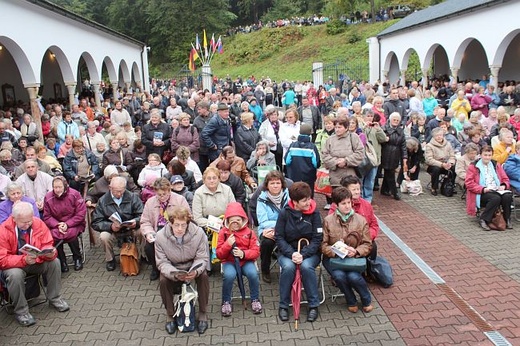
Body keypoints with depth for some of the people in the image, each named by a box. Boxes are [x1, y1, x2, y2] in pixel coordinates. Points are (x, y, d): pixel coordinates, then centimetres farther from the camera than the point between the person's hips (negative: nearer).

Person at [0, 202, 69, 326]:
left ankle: (54, 298, -2)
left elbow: (47, 245, -7)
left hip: (36, 260, 3)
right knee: (15, 274, -34)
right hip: (14, 265, -3)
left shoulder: (38, 223, -13)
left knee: (54, 262, -21)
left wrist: (50, 253, -32)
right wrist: (24, 260, -38)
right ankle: (21, 311, -13)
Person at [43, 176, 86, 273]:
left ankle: (77, 258, -5)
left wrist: (67, 224, -21)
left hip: (73, 224, -2)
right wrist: (58, 225, -19)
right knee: (54, 235, -29)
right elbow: (47, 217, -1)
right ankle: (62, 262, -9)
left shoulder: (74, 194, -10)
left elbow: (81, 213, -11)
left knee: (71, 233, -32)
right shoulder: (48, 197, -3)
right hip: (56, 225, 2)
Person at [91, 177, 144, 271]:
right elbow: (96, 223, -5)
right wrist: (110, 226, -24)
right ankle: (110, 260, -1)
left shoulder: (133, 197, -1)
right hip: (112, 231, 0)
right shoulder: (102, 201, -2)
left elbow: (142, 215, -3)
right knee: (104, 236, -31)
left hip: (131, 229, 0)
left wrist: (136, 222, -27)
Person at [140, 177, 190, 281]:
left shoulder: (180, 200, -1)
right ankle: (155, 269, 8)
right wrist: (148, 233, -13)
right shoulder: (150, 202, 8)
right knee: (148, 247, -25)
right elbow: (145, 222, 8)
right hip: (157, 233, 3)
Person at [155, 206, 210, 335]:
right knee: (163, 281, -27)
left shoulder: (199, 233, -26)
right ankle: (170, 314, -2)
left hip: (193, 266, 0)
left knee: (204, 276, -28)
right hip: (172, 268, 1)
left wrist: (196, 271, -41)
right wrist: (174, 274, -39)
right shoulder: (161, 236, -24)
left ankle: (203, 313, -8)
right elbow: (162, 262, -19)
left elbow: (202, 258, -19)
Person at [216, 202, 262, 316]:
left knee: (253, 273, -29)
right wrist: (228, 244, -20)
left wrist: (243, 253, -20)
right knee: (229, 275, -33)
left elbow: (256, 251, -2)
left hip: (246, 261, 1)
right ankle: (226, 302, -7)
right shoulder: (223, 232, -1)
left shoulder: (249, 232, 0)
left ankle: (255, 299, -2)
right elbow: (219, 255, -2)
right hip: (229, 262, -1)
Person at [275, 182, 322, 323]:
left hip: (310, 252, 0)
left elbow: (317, 238, -8)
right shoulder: (285, 213, -6)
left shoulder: (314, 213, -6)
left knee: (306, 266, -32)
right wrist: (292, 253, -21)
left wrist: (303, 254, -21)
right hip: (287, 251, 0)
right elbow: (279, 237, -6)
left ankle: (314, 305, -12)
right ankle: (283, 305, -11)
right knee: (288, 267, -31)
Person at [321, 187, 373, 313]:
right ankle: (351, 301, 2)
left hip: (354, 258, 0)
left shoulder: (361, 220, 0)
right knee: (339, 276, -29)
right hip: (333, 257, 0)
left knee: (353, 276, -28)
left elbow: (367, 245, 1)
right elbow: (323, 245, -5)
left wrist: (356, 251, -19)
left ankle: (366, 300, 5)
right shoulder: (328, 221, -3)